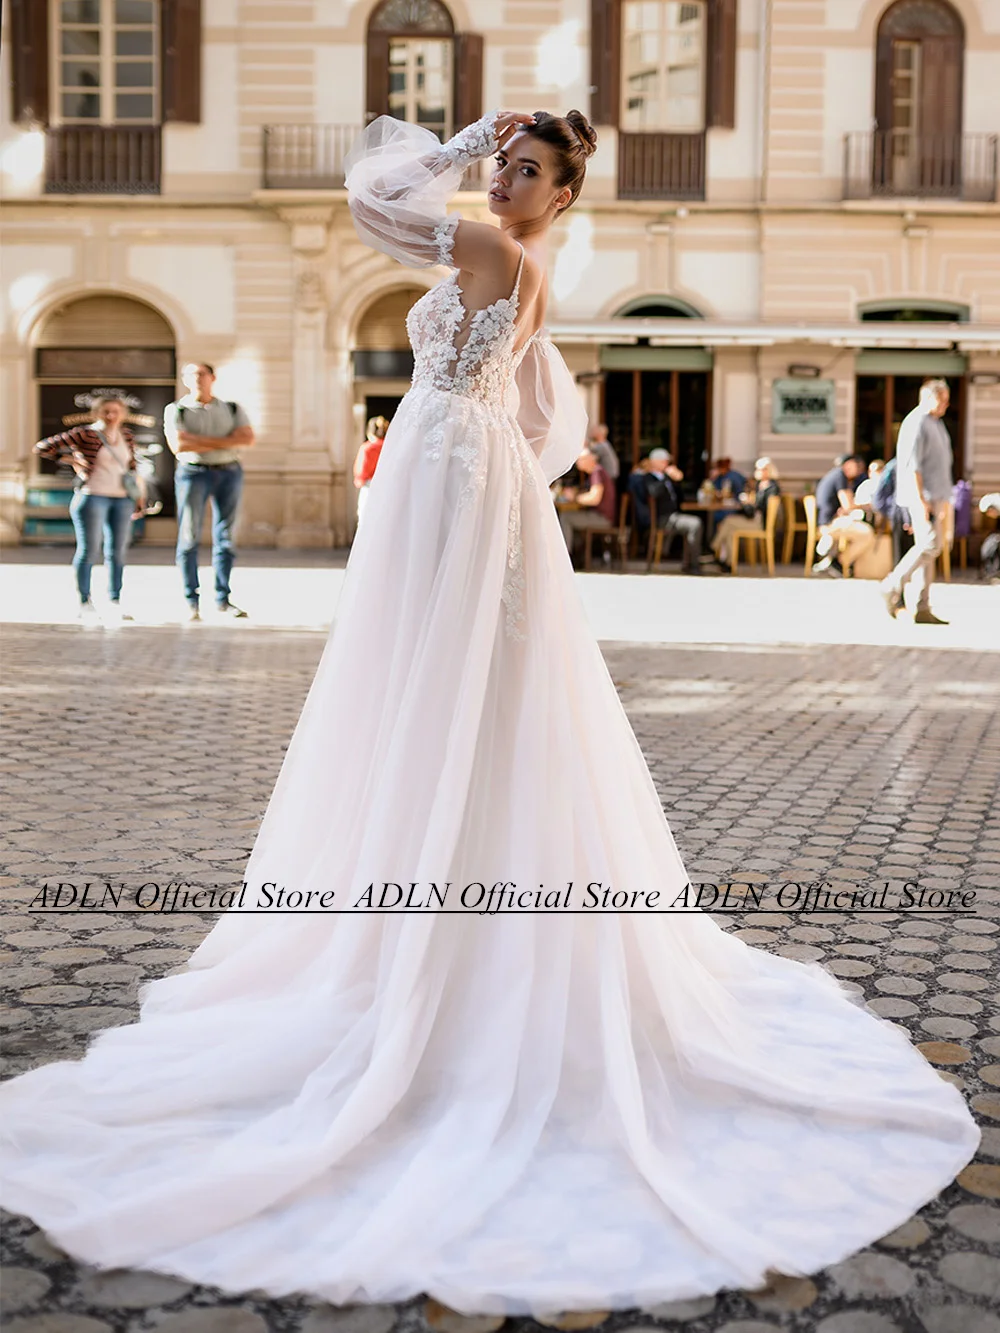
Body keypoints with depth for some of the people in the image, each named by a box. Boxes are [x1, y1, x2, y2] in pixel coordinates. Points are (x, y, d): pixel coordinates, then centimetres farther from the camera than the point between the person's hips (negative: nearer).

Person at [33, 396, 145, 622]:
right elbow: (42, 447, -5)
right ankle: (85, 603, 3)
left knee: (117, 551, 7)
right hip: (92, 497, -5)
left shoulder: (125, 435, 11)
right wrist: (71, 458, 1)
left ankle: (115, 604, 14)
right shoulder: (84, 434, -5)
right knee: (88, 551, -4)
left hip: (122, 499, 5)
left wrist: (138, 499, 16)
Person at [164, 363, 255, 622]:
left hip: (229, 472, 2)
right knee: (189, 537, -5)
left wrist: (203, 440, -12)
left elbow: (247, 438, -5)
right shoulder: (175, 410, 4)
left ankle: (222, 600, 7)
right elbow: (178, 445, -12)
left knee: (226, 537, 2)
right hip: (193, 473, -2)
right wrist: (225, 443, -9)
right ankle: (192, 602, -1)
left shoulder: (232, 409, 11)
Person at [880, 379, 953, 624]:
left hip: (934, 496, 10)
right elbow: (912, 465, -18)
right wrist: (921, 500, -24)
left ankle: (922, 610, 5)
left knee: (927, 548, 5)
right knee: (930, 546, -16)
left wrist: (943, 501, 21)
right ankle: (893, 586, -4)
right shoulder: (916, 423, -11)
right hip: (922, 495, -10)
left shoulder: (935, 423, 19)